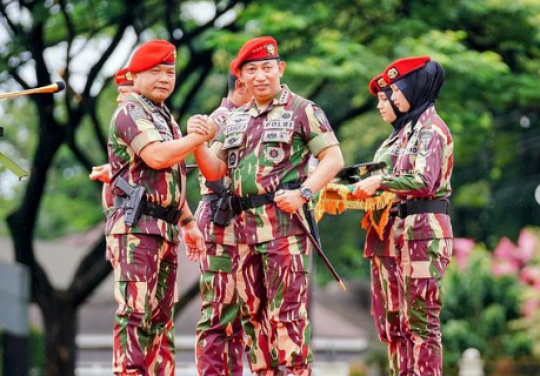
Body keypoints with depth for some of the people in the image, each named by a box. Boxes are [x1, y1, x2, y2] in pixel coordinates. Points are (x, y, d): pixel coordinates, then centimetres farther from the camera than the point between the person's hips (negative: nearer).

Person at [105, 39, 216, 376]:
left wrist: (189, 223, 26)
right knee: (136, 311, -13)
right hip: (136, 227, -9)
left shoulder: (164, 118, 22)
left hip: (165, 231, 9)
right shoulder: (131, 112, -7)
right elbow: (156, 157, -22)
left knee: (161, 316, 9)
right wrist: (201, 137, -13)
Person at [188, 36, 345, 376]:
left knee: (287, 313, -10)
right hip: (244, 228, 7)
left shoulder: (302, 111, 1)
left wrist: (303, 193, -19)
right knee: (254, 315, 8)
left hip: (285, 224, -7)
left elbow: (334, 158, -6)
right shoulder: (236, 120, 19)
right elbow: (215, 171, 17)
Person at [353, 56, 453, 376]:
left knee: (422, 320, -10)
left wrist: (380, 182, -14)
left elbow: (424, 181, -22)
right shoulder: (414, 127, 18)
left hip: (426, 230, -10)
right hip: (409, 230, 10)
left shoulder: (431, 128, -11)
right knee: (409, 322, 11)